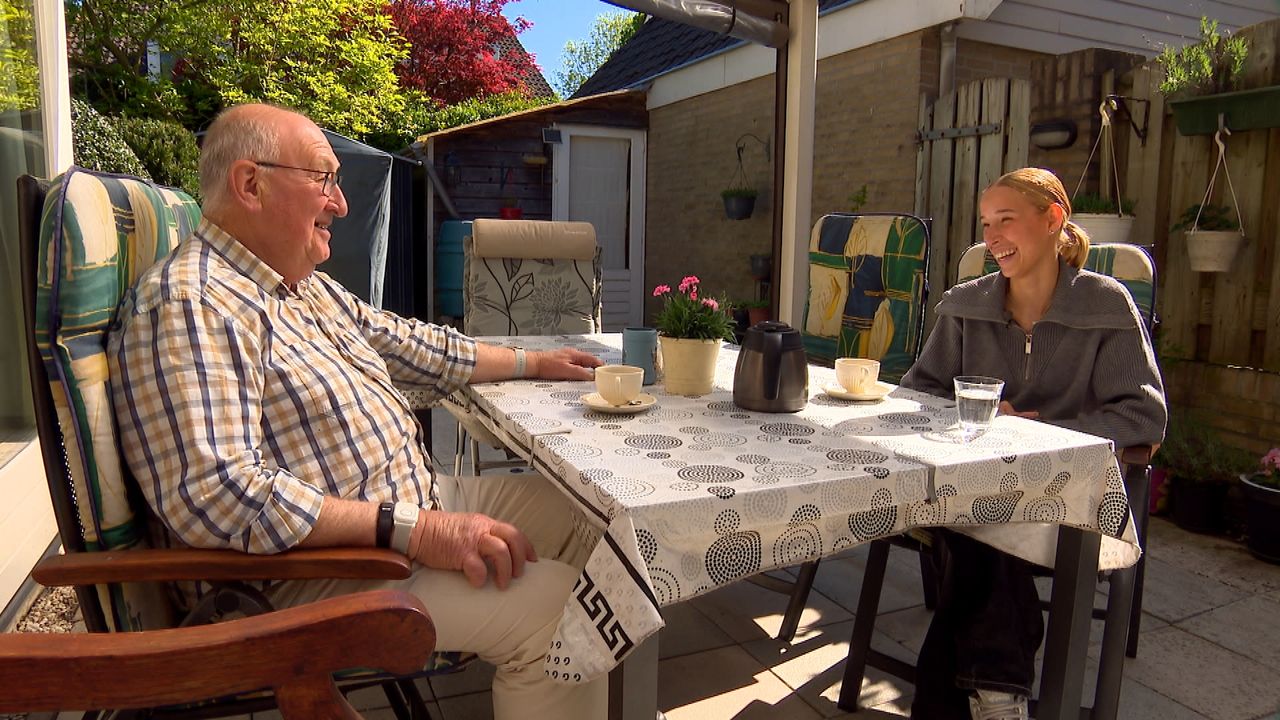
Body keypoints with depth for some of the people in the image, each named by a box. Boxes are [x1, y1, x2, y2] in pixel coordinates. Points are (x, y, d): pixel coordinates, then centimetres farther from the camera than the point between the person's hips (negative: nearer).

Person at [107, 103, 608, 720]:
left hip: (423, 500, 11)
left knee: (583, 510, 12)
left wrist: (531, 363, 27)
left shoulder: (308, 285, 13)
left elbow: (407, 345, 24)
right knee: (553, 607, -24)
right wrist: (413, 529, -32)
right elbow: (213, 494, -31)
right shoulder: (187, 304, -20)